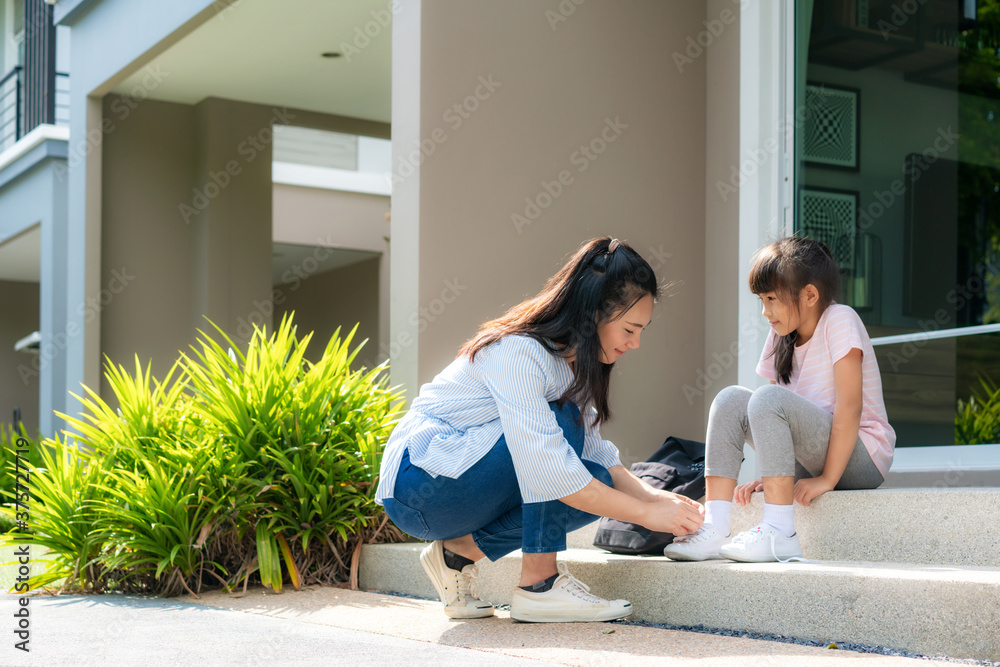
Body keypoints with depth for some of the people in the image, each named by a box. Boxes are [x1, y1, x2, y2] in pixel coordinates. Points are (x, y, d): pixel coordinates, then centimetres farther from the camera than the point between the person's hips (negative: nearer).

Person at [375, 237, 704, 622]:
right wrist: (647, 513, -29)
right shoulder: (518, 353, -24)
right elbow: (544, 467, -32)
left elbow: (594, 452, 5)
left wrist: (654, 497, -12)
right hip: (417, 480, -9)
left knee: (596, 484, -9)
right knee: (560, 423, -24)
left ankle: (461, 550, 1)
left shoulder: (570, 360, 4)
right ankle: (539, 584, -19)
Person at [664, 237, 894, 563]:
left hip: (860, 457, -7)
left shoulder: (839, 319, -10)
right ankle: (714, 529, -18)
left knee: (768, 399, -27)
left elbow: (850, 406, -18)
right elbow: (778, 419, 8)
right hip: (809, 461, 7)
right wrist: (769, 476, -6)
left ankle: (779, 532, -30)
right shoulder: (781, 338, 12)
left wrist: (827, 479, -21)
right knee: (730, 399, -8)